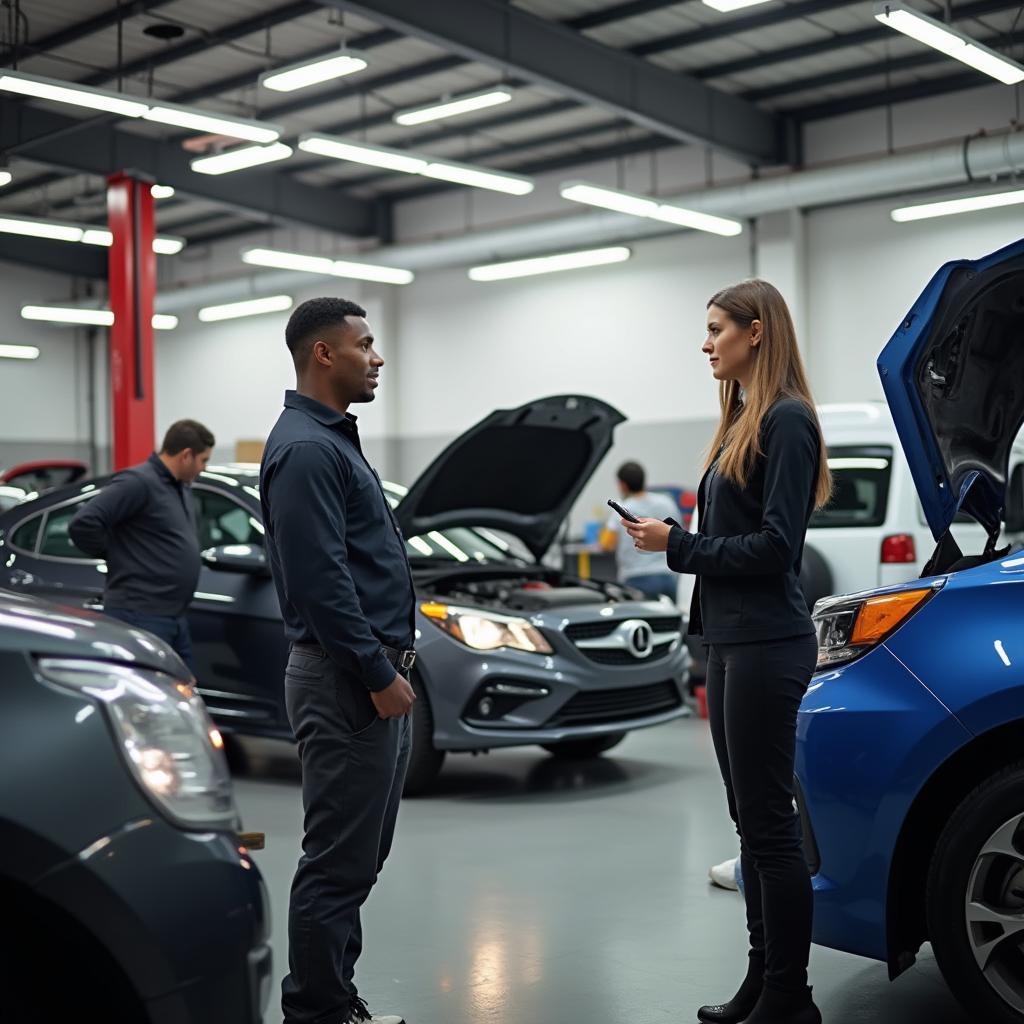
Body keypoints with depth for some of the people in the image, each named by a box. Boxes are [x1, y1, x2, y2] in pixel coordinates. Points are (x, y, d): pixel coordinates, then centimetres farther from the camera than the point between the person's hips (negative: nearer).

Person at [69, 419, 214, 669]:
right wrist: (119, 556, -8)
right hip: (140, 616, -9)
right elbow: (83, 524, -22)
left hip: (175, 616, 9)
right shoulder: (138, 482, -15)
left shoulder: (182, 487, 15)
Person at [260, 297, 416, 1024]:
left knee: (361, 854, 16)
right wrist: (379, 674, -19)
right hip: (346, 682, -11)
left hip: (373, 678, 11)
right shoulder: (305, 448, -15)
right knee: (339, 859, -3)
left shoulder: (335, 440, 17)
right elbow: (320, 580, -22)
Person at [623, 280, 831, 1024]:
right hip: (732, 641, 10)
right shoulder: (742, 421, 17)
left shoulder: (786, 420, -11)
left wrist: (678, 547, -11)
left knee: (769, 823, -3)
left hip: (767, 646, -10)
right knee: (750, 820, 13)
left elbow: (775, 545, -18)